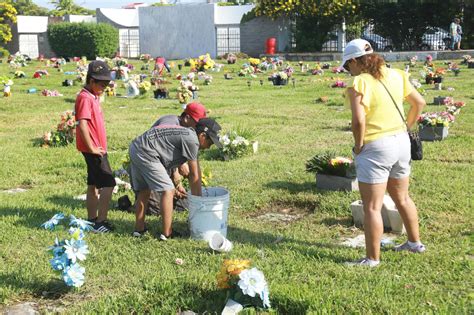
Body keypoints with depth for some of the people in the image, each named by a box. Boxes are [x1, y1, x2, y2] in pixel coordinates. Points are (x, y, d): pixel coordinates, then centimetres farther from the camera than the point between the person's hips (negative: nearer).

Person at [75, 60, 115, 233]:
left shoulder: (93, 96, 13)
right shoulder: (85, 98, -17)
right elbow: (82, 125, -26)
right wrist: (92, 148, -21)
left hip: (96, 149, 10)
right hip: (93, 150, -10)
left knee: (94, 185, 15)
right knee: (108, 184, -8)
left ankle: (92, 220, 23)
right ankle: (100, 222, -3)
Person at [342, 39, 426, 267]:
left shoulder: (359, 83, -16)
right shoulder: (395, 76, 6)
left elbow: (359, 121, -26)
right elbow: (419, 103, 11)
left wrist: (358, 146, -12)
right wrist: (406, 127, 16)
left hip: (375, 147, -8)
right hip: (401, 141, 8)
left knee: (372, 207, 2)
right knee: (402, 198, 25)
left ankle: (373, 259, 9)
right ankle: (415, 242, 39)